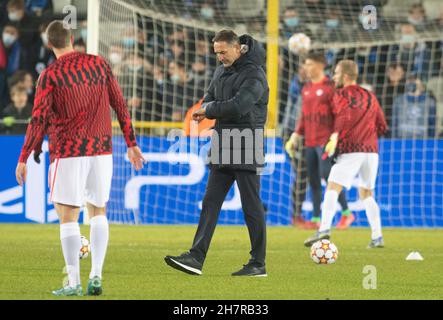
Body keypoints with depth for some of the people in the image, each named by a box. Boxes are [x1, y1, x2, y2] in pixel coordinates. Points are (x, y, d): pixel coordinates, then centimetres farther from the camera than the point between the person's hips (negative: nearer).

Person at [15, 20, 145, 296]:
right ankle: (96, 276, 4)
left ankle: (74, 283, -6)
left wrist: (24, 158, -5)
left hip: (68, 152, -4)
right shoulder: (100, 64, 6)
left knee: (68, 215, -1)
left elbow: (38, 120, -10)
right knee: (98, 211, 15)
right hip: (101, 149, 4)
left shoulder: (50, 75, -5)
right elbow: (120, 106, 8)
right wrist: (132, 144, 15)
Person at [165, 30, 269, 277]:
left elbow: (238, 106, -25)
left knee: (252, 207, -2)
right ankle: (196, 258, -3)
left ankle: (258, 264, 5)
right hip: (223, 150, 8)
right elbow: (208, 100, 17)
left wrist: (210, 109, -11)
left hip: (246, 150, -8)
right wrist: (212, 109, -7)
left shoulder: (254, 75, -14)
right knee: (210, 203, 1)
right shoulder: (221, 72, 14)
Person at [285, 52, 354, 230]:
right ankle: (316, 219, 10)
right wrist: (295, 136, 15)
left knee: (327, 174, -15)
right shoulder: (306, 89, 16)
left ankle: (346, 213, -4)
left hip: (326, 140, -7)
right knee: (313, 180, 6)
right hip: (310, 142, 7)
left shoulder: (330, 87, -6)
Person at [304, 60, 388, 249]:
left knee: (333, 188, -12)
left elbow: (345, 115, -18)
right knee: (366, 193, 17)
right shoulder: (370, 97, 21)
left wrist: (335, 137, -24)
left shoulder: (341, 94, 2)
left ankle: (324, 229, -29)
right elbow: (382, 126, 21)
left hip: (351, 149, -6)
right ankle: (377, 237, 9)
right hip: (372, 149, 6)